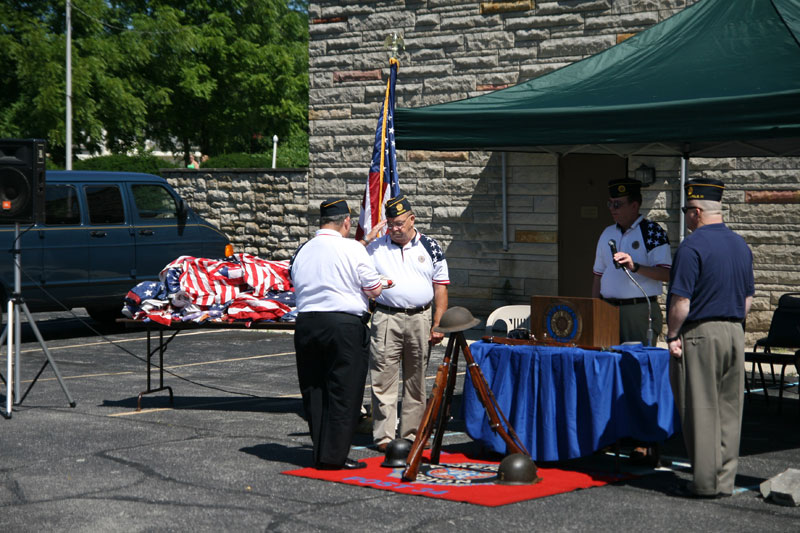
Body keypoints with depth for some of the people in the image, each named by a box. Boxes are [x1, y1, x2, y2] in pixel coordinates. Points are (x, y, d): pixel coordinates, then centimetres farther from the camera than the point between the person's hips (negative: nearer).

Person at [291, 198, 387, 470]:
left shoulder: (301, 251, 9)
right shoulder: (352, 249, -7)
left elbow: (298, 289, 12)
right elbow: (375, 289, -3)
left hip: (305, 323, 5)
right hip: (345, 325, -5)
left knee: (314, 390, 11)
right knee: (343, 391, 1)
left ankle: (320, 452, 15)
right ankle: (333, 455, 1)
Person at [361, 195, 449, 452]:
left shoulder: (430, 248, 8)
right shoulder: (376, 247, 6)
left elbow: (441, 288, 8)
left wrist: (438, 325, 1)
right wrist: (365, 242, -9)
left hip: (420, 319, 1)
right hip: (386, 318, -1)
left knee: (416, 381, 8)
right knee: (383, 380, -4)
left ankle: (412, 434, 17)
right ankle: (383, 436, 1)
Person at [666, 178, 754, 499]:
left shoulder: (692, 246, -13)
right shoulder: (741, 245, 11)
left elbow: (681, 301, -17)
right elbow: (748, 298, 15)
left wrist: (672, 336, -7)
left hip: (699, 334, -7)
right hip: (734, 334, 7)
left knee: (701, 410, -2)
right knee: (729, 409, 10)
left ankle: (706, 482, 0)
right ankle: (725, 480, 14)